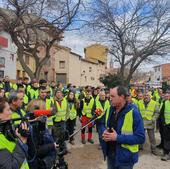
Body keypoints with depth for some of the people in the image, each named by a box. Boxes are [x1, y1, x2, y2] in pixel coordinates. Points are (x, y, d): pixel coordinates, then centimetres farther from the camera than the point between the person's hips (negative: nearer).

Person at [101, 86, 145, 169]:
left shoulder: (133, 112, -20)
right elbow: (103, 124, 14)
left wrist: (117, 137, -26)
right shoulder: (110, 110, 0)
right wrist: (104, 132, -9)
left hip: (125, 157, -5)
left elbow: (140, 138, -21)